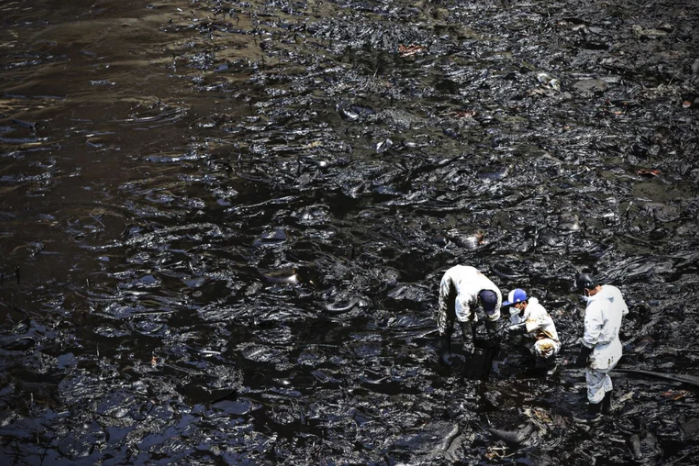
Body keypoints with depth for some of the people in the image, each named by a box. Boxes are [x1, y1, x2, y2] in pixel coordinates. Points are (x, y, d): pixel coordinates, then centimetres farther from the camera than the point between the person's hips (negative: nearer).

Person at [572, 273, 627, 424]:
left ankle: (593, 414, 33)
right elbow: (624, 311, 10)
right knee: (603, 376, 31)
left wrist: (582, 357, -14)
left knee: (594, 384, 14)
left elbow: (590, 338, -27)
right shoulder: (614, 291, -10)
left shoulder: (595, 308, -34)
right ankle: (606, 405, 50)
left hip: (600, 352, -8)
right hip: (614, 345, 8)